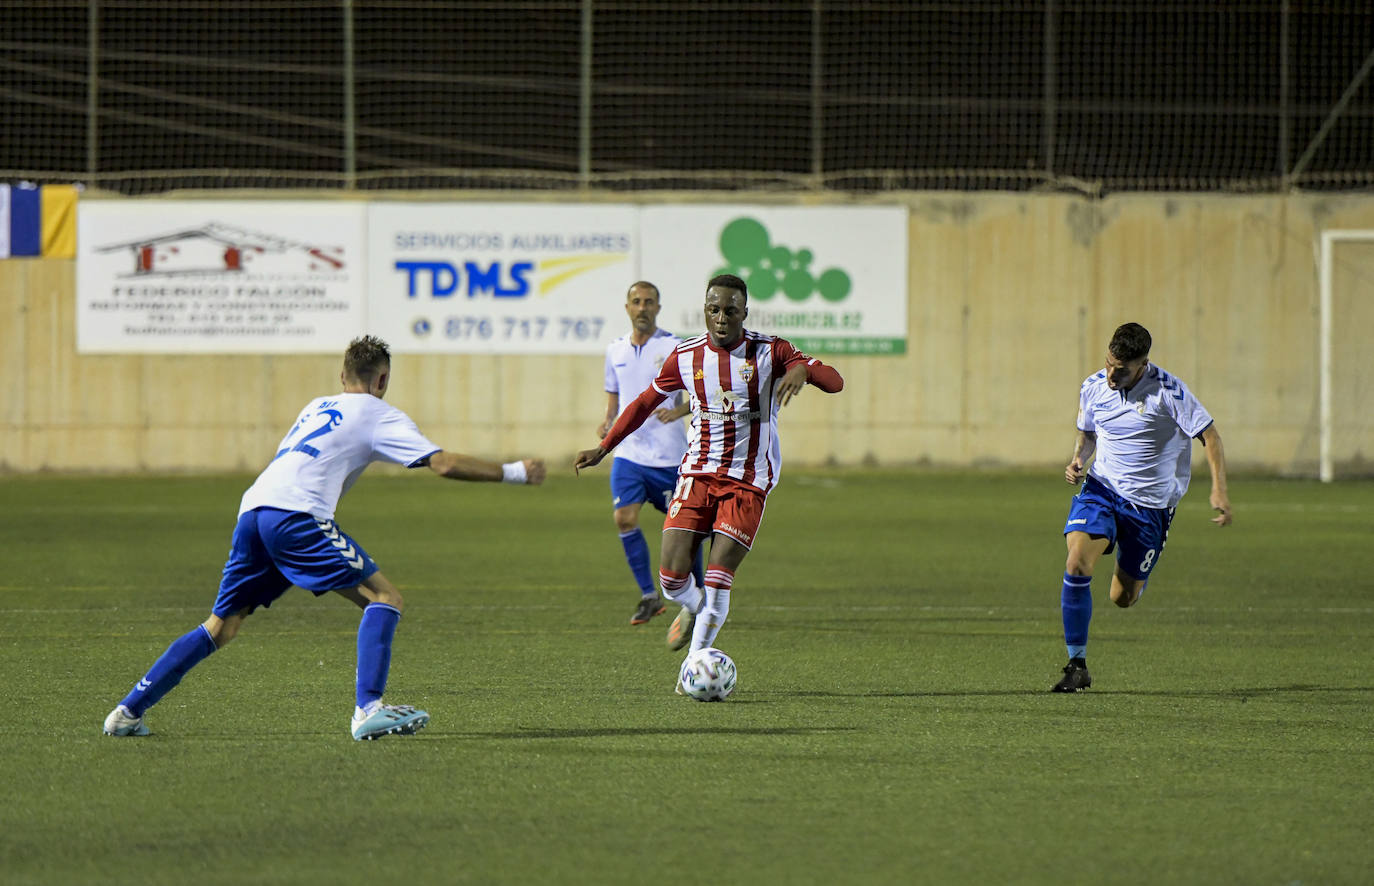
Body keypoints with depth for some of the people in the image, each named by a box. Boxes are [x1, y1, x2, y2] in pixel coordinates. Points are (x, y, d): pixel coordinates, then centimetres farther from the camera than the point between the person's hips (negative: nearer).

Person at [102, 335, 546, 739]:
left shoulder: (317, 406, 30)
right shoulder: (379, 416, 10)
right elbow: (444, 464, 1)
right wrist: (514, 472, 9)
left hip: (253, 508, 7)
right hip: (296, 514, -7)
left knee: (221, 626, 15)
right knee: (384, 597, -2)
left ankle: (129, 711, 10)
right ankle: (368, 710, -17)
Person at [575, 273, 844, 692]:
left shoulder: (769, 352, -5)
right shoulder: (686, 356, 3)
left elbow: (834, 381, -12)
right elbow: (646, 401, 17)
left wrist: (802, 369, -34)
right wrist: (603, 448, 17)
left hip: (748, 482, -2)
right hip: (697, 473, 2)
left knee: (718, 576, -13)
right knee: (671, 575, -9)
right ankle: (693, 609, 27)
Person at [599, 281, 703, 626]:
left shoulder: (675, 348, -6)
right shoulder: (615, 350, 9)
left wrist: (678, 411, -24)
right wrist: (607, 421, 2)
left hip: (669, 455, -4)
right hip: (628, 452, 4)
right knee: (624, 518, -13)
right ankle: (649, 596, -1)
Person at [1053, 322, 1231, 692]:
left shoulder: (1168, 392, -16)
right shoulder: (1093, 388, -2)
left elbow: (1209, 435, -11)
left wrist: (1219, 490, -21)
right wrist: (1078, 459, -5)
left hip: (1150, 502, -2)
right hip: (1100, 488, 2)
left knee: (1123, 598, 2)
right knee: (1077, 564, -24)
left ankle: (1133, 574, 43)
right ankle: (1077, 665, -13)